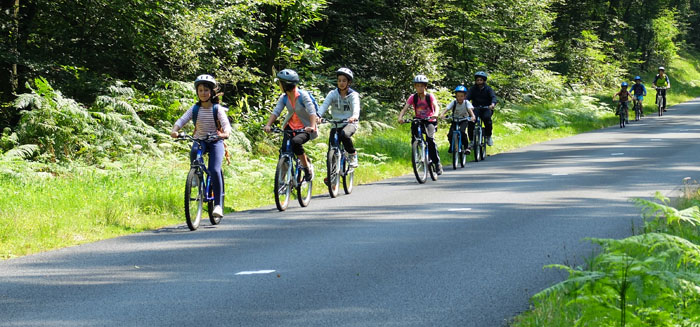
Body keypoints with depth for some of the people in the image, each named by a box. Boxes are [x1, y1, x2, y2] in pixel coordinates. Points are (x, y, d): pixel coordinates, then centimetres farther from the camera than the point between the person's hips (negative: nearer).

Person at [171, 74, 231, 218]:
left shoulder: (217, 109, -4)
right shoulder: (195, 109, 3)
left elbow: (226, 124, -16)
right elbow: (182, 120, -8)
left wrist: (225, 133, -40)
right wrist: (174, 130, -30)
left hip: (215, 142, -2)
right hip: (200, 140, 2)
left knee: (214, 170, -20)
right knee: (194, 152, -36)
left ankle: (218, 205, -16)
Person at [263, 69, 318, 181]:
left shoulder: (303, 95, -18)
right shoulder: (283, 98, -2)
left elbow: (312, 112, -27)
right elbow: (276, 112, -11)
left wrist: (312, 126, -44)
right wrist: (268, 125, -28)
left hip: (305, 128, -5)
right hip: (290, 127, 5)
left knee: (295, 142, -34)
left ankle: (307, 167, -17)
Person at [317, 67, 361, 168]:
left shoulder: (353, 95, -5)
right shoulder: (333, 94, 1)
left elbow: (356, 107, -24)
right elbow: (325, 105, -14)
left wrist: (354, 116, -47)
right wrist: (318, 116, -35)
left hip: (350, 123, -3)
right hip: (336, 124, 3)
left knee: (344, 135, -35)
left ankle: (352, 154, -11)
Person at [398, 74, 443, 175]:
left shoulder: (430, 97, -9)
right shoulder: (413, 97, -4)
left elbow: (436, 106, -24)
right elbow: (405, 108, -13)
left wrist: (435, 114, -47)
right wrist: (400, 117, -34)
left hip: (430, 121, -3)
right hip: (418, 121, 3)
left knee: (430, 138, -25)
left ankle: (437, 163, -17)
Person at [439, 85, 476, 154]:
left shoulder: (466, 103, -14)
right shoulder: (454, 102, -13)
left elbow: (470, 109, -31)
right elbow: (447, 108, -26)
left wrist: (473, 116, -52)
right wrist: (442, 114, -46)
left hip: (464, 119, -2)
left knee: (462, 131, -29)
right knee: (450, 134, -14)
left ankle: (467, 145, -10)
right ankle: (452, 145, 16)